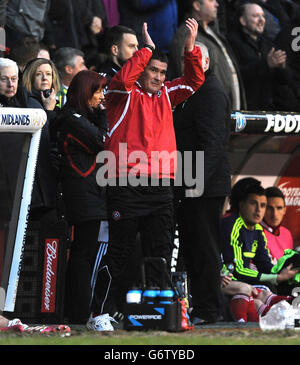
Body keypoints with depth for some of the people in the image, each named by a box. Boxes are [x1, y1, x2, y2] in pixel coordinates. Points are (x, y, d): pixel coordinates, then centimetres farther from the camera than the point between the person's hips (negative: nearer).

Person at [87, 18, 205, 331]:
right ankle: (100, 314, 1)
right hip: (126, 185, -6)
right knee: (119, 251, -4)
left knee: (160, 254, 4)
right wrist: (148, 48, -14)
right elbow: (123, 79, -19)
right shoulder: (124, 94, 2)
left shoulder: (165, 95, 18)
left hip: (160, 186, 6)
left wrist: (191, 48, -2)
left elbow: (193, 81, 13)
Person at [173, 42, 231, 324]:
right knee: (190, 247, 13)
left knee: (204, 247, -7)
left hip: (204, 187, -11)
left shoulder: (211, 92, -13)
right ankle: (199, 305, 19)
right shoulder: (191, 91, 20)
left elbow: (213, 141, -21)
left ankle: (207, 310, -4)